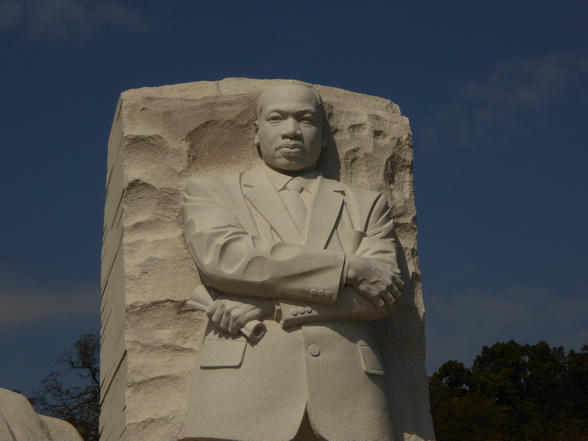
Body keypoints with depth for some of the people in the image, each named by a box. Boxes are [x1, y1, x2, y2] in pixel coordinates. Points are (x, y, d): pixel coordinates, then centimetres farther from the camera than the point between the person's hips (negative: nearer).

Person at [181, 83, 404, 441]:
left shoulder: (367, 205, 23)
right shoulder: (211, 192, 19)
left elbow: (383, 295, 6)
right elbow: (222, 255, -2)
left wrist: (269, 306, -5)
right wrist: (349, 267, -3)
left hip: (347, 399, 1)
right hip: (244, 392, -1)